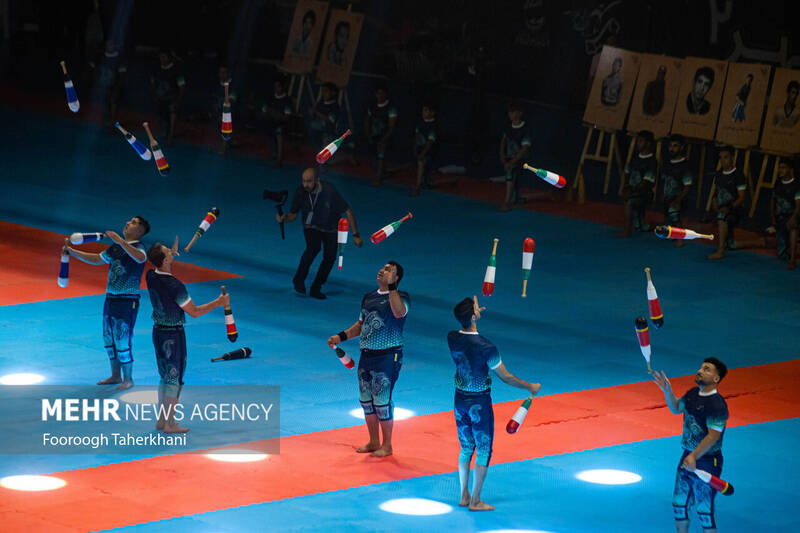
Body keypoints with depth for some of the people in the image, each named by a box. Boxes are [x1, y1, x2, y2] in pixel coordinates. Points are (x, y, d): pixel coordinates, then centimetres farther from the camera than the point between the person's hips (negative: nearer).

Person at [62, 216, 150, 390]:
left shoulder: (138, 247, -11)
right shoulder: (116, 247, 14)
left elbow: (140, 258, -36)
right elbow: (97, 259, 25)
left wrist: (121, 241, -41)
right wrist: (72, 252, 20)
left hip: (127, 301, -8)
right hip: (110, 298, 8)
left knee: (123, 341, -5)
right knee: (109, 338, 15)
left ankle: (128, 379, 7)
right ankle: (116, 375, 28)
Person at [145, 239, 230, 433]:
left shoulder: (150, 277, -4)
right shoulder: (174, 286, -25)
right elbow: (194, 312, -18)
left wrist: (173, 253, 24)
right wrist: (219, 302, -10)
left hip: (158, 330, 8)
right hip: (173, 334, -8)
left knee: (165, 376, 18)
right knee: (174, 377, 2)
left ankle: (161, 420, 24)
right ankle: (169, 424, 7)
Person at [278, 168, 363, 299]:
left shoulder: (329, 191, -30)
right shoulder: (300, 192, -22)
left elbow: (348, 212, -22)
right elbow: (293, 215, -7)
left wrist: (355, 235, -23)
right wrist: (284, 217, -31)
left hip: (330, 227, 0)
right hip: (311, 226, 0)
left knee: (330, 257, -5)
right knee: (313, 248, -28)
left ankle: (315, 289, 15)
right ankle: (299, 279, -12)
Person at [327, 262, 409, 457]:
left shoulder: (400, 296, -8)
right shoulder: (369, 297, 14)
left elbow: (399, 312, -32)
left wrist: (391, 286, -34)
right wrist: (341, 336, 15)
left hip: (388, 357, -7)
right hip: (366, 355, 7)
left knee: (382, 401, -5)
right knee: (366, 400, 12)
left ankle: (386, 445, 8)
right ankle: (373, 442, 25)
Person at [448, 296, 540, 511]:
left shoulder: (452, 338, -8)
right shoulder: (486, 347, -24)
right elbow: (506, 377, -16)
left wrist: (473, 314, 25)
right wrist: (531, 387, -3)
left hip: (459, 400, 6)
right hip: (479, 402, -6)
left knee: (466, 448, 19)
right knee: (484, 451, 6)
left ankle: (464, 496, 25)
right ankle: (475, 501, 9)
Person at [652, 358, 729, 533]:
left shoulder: (717, 404, -21)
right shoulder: (693, 393, 6)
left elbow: (713, 436, -27)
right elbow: (676, 408, 24)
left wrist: (694, 456, -36)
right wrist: (667, 391, 7)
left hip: (707, 463, -9)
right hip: (688, 458, 9)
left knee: (704, 510, -3)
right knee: (679, 504, 18)